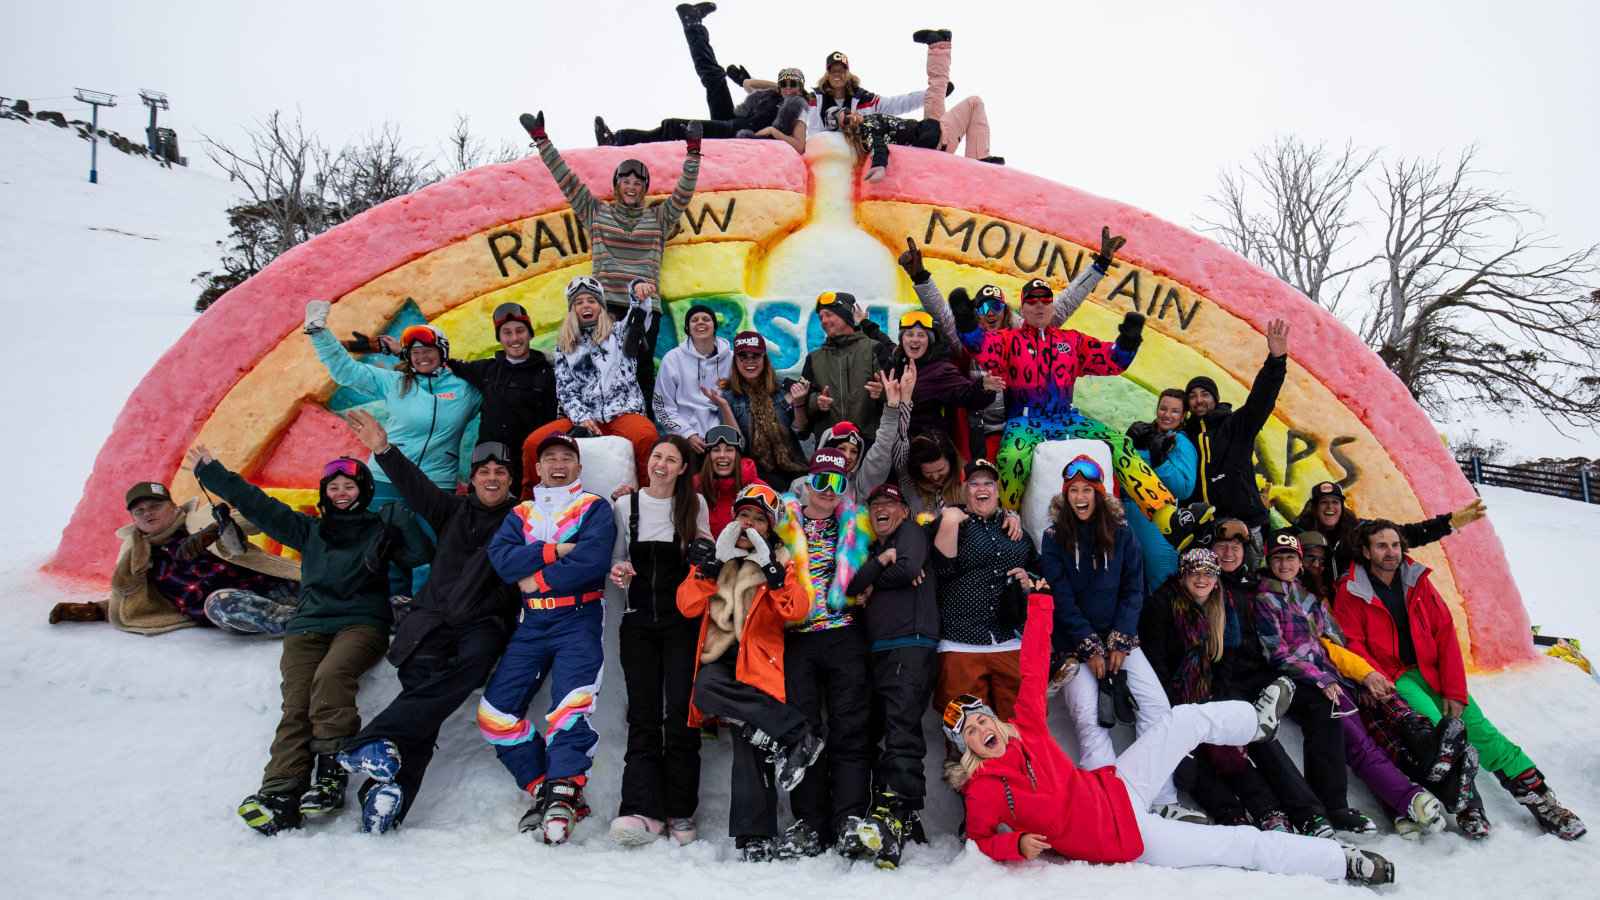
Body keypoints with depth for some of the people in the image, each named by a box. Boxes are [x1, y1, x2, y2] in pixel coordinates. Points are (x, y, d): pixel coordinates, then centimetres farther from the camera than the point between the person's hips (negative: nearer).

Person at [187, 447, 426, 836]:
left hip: (361, 624, -3)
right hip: (308, 627, 3)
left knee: (330, 676, -34)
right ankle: (281, 793, -32)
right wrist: (210, 471, 25)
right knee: (296, 704, -19)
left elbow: (418, 553, 4)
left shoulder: (379, 528, 17)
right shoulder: (309, 529, 26)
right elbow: (258, 505, 25)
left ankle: (331, 771, -34)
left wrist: (404, 516, -8)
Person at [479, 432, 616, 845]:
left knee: (572, 703, -25)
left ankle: (564, 792, -24)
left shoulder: (595, 509, 8)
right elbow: (500, 556, 1)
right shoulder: (520, 514, 21)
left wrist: (537, 578, -7)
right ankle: (543, 788, 3)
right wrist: (554, 552, -10)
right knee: (496, 711, -5)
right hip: (531, 624, 5)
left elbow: (592, 561, -11)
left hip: (577, 620, -5)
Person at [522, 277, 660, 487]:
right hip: (581, 418, 2)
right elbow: (565, 391, 11)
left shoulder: (618, 333, 16)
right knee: (532, 444, -19)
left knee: (647, 436, -37)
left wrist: (640, 292, -29)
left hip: (623, 414, -2)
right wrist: (582, 418, -7)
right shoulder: (564, 347, 20)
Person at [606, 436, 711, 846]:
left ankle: (680, 812, -1)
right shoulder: (625, 505, 7)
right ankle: (643, 811, -10)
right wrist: (618, 573, -10)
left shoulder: (695, 505, 5)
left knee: (680, 712, -7)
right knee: (643, 715, -5)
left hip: (683, 621, -1)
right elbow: (616, 560, 12)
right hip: (639, 620, 1)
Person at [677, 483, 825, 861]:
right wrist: (706, 570, -7)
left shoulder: (780, 561, 10)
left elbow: (797, 611, -6)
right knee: (707, 688, -29)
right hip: (721, 656, 3)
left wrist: (774, 574, -18)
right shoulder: (717, 554, 17)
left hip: (759, 658, -3)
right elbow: (688, 606, 6)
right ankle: (793, 735, -21)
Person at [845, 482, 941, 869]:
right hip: (878, 650, 8)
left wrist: (873, 582, 3)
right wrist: (880, 562, -4)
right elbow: (852, 585, 12)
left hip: (911, 645, -8)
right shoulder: (872, 548, 27)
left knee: (901, 728, -16)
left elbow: (909, 567, -11)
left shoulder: (911, 531, 8)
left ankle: (898, 812, -20)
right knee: (867, 729, 7)